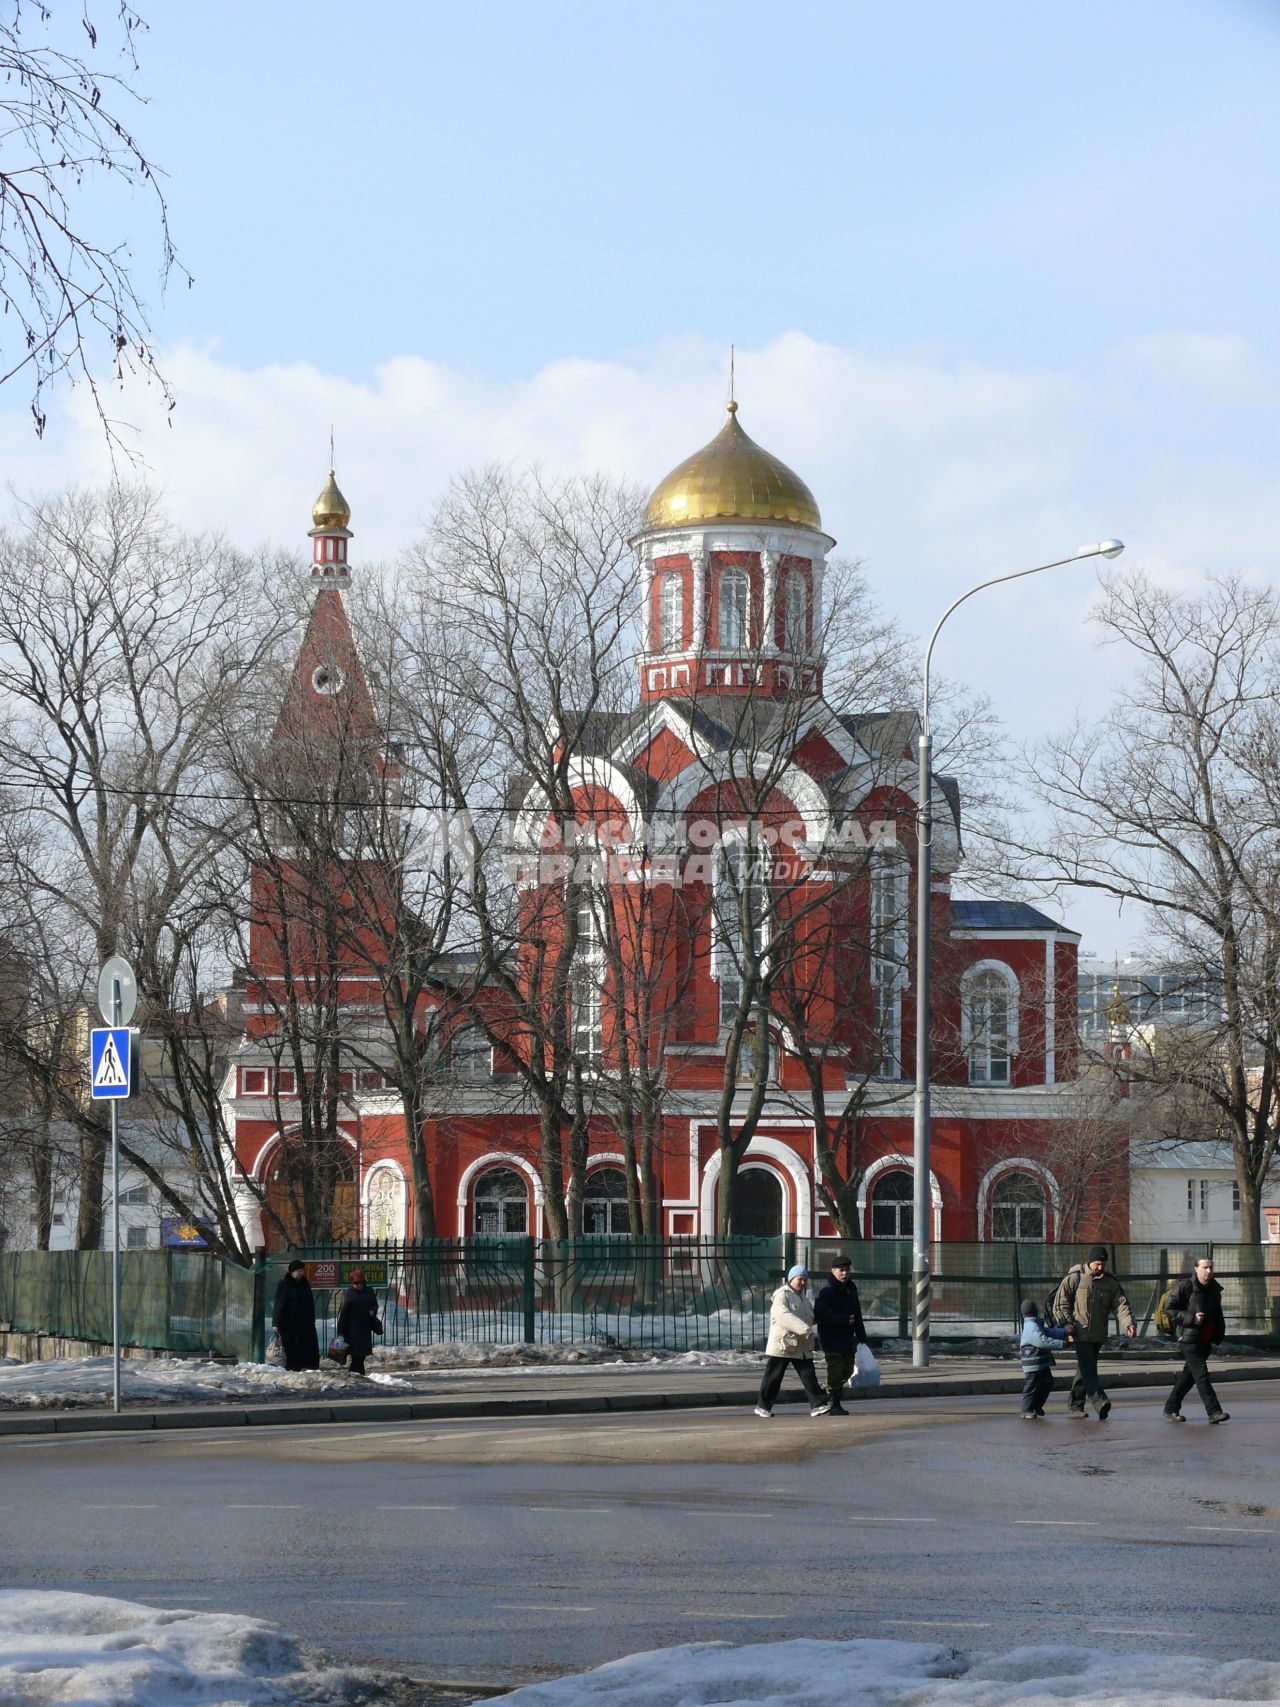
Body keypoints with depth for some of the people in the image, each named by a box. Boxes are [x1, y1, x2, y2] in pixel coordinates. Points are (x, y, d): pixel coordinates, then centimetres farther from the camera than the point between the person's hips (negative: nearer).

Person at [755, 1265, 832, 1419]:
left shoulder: (803, 1298, 16)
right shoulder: (781, 1295, -11)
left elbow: (810, 1318, 29)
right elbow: (784, 1316, -26)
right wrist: (804, 1329, -34)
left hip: (801, 1347, 7)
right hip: (782, 1344, -7)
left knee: (809, 1376, -4)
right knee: (773, 1377, 3)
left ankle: (818, 1405, -10)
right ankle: (763, 1407, 13)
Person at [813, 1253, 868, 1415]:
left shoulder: (850, 1288, 13)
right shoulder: (826, 1290, -13)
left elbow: (857, 1315, 19)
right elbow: (821, 1315, -22)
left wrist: (861, 1337, 17)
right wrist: (844, 1320, -24)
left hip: (848, 1339, 8)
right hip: (832, 1339, -8)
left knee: (847, 1371, 12)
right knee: (835, 1371, -9)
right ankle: (834, 1405, -1)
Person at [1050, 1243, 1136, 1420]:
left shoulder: (1110, 1281, 6)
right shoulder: (1074, 1278, -5)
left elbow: (1120, 1304, -2)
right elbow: (1060, 1302, -1)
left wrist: (1128, 1323, -19)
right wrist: (1067, 1323, -14)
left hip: (1098, 1335, 5)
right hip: (1081, 1333, -5)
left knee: (1085, 1370, 13)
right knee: (1088, 1369, -16)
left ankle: (1074, 1405, 22)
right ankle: (1100, 1403, -29)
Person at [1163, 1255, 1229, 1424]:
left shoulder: (1215, 1289, 10)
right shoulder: (1185, 1286, -10)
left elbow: (1217, 1315, 23)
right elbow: (1170, 1309, -8)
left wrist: (1219, 1334, 11)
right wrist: (1191, 1318, -18)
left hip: (1205, 1340, 7)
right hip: (1189, 1339, -7)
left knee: (1189, 1375, 12)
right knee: (1201, 1374, -12)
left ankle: (1171, 1408, 23)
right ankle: (1213, 1411, -16)